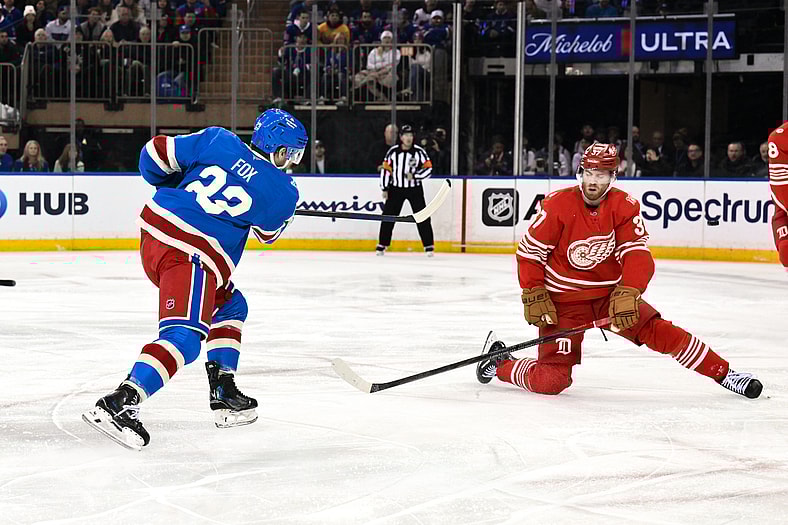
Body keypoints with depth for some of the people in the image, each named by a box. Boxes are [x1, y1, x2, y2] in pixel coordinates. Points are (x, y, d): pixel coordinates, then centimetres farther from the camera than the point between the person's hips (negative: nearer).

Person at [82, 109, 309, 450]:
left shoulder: (218, 141, 8)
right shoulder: (282, 192, -1)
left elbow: (155, 154, 11)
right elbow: (270, 232, 20)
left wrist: (174, 187, 31)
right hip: (191, 256, -8)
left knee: (231, 305, 26)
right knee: (184, 337, -18)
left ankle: (224, 395, 26)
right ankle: (118, 404, -36)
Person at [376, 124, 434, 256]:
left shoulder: (419, 151, -8)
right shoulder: (393, 152, -4)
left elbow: (428, 169, -6)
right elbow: (386, 169, 2)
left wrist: (414, 176, -19)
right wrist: (385, 189, 0)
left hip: (415, 189, -1)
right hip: (396, 188, 1)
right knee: (388, 216, 0)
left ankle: (429, 246, 1)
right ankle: (382, 245, 11)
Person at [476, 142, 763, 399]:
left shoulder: (625, 206, -8)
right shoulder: (558, 206, -16)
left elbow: (638, 255, -16)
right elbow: (529, 251, -9)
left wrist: (627, 294, -32)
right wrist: (534, 297, -13)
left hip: (609, 293, 3)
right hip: (564, 300, -3)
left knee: (660, 332, -9)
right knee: (551, 380, -12)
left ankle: (723, 373, 4)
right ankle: (499, 362, 15)